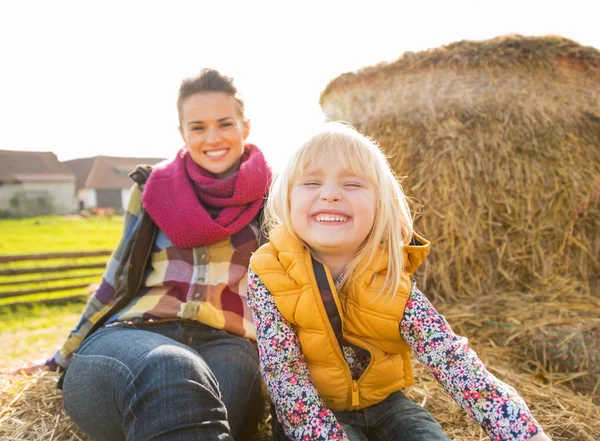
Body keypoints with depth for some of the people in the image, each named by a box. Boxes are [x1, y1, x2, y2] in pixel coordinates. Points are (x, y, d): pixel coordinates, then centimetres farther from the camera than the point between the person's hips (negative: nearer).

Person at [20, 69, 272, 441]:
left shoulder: (273, 199, 13)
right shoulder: (154, 189, 15)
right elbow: (118, 281, 20)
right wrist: (62, 360, 23)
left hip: (229, 342, -1)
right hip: (132, 335, 1)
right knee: (169, 376, -37)